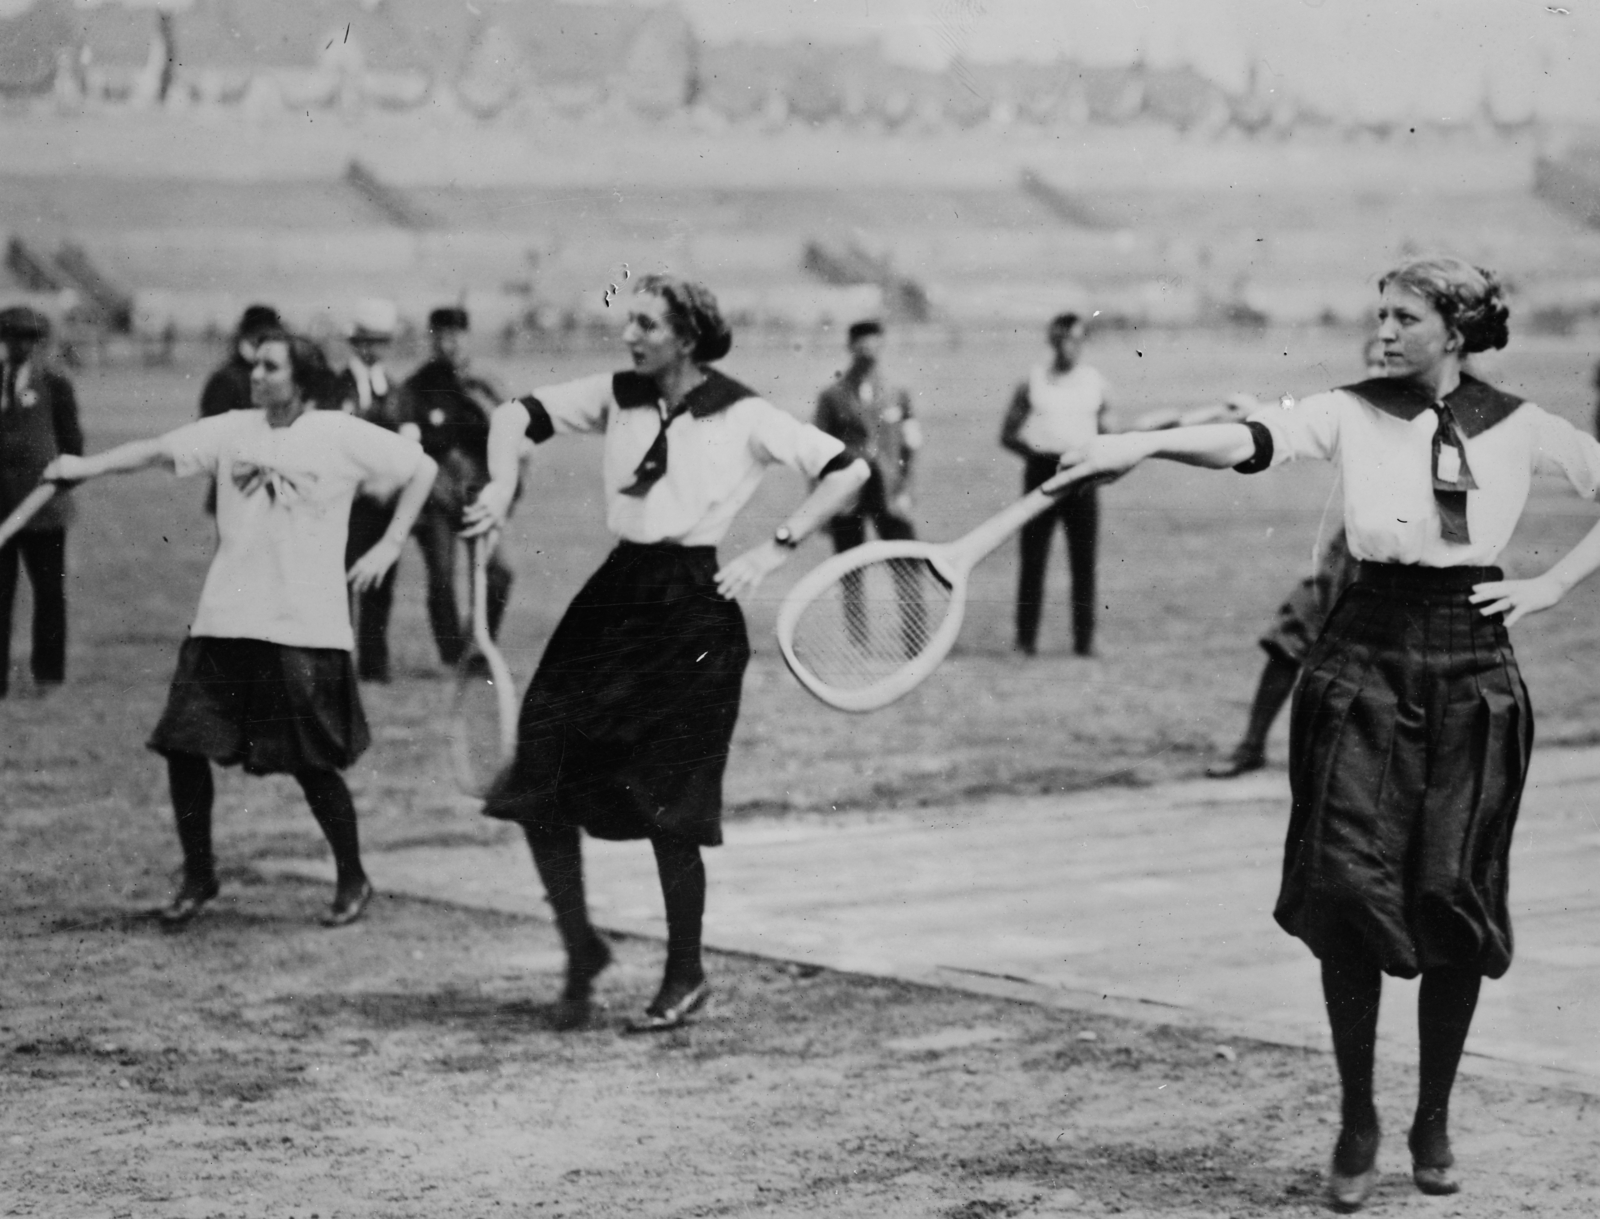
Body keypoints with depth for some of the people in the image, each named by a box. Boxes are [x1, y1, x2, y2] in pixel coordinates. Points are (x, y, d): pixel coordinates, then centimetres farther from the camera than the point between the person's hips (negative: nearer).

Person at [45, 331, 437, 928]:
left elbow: (420, 467, 5)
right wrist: (88, 466, -17)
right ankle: (198, 876, 20)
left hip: (306, 629, -3)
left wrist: (388, 546, -1)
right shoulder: (233, 431, 5)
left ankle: (353, 881, 21)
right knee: (183, 747, -1)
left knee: (313, 764, -2)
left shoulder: (342, 436, -2)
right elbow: (158, 449, -3)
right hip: (225, 622, 3)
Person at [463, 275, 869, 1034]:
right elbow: (518, 415, 12)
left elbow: (849, 471, -7)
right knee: (540, 784, -2)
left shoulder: (742, 417, -7)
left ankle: (685, 975, 19)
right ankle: (581, 950, 17)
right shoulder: (617, 397, 6)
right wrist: (503, 486, -6)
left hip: (695, 608, -5)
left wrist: (773, 551, -12)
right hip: (615, 594, 5)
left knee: (669, 806, -3)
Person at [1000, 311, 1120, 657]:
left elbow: (1110, 436, 13)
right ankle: (1026, 638, 4)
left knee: (1084, 562, -1)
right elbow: (1007, 433, 8)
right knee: (1032, 559, -1)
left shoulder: (1097, 384, 8)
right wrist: (1031, 451, -11)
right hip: (1041, 470, -1)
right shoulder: (1032, 382, 5)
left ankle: (1084, 639, 3)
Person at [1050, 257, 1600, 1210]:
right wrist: (1147, 443, -33)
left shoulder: (1519, 428, 2)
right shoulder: (1354, 414, 1)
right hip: (1367, 660, 0)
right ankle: (1358, 1123, 7)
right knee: (1346, 884, -9)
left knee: (1454, 898, 0)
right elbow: (1252, 440, -16)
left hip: (1473, 673, 0)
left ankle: (1434, 1123, 18)